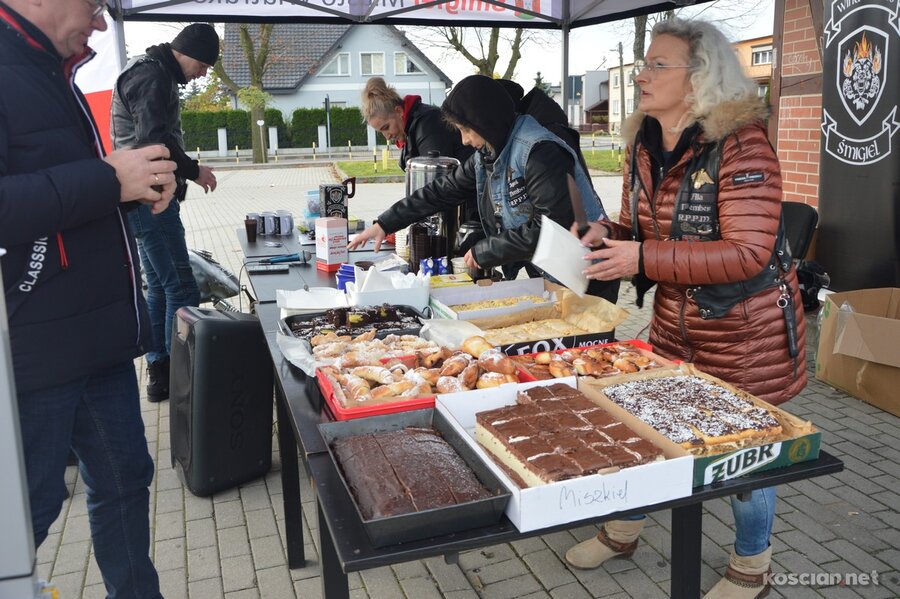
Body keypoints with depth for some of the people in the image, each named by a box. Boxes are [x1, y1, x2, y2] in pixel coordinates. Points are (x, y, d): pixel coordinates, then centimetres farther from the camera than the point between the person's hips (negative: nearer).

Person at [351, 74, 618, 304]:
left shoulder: (540, 152, -20)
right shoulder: (487, 155, 7)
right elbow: (443, 190, 14)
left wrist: (485, 251, -16)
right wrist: (385, 224, 12)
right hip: (542, 277, 8)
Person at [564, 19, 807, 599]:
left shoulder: (741, 144, -23)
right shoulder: (644, 144, -1)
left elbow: (747, 253, -28)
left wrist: (642, 259, -33)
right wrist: (606, 236, -12)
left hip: (747, 332, -6)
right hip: (673, 323, 6)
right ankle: (623, 531, 40)